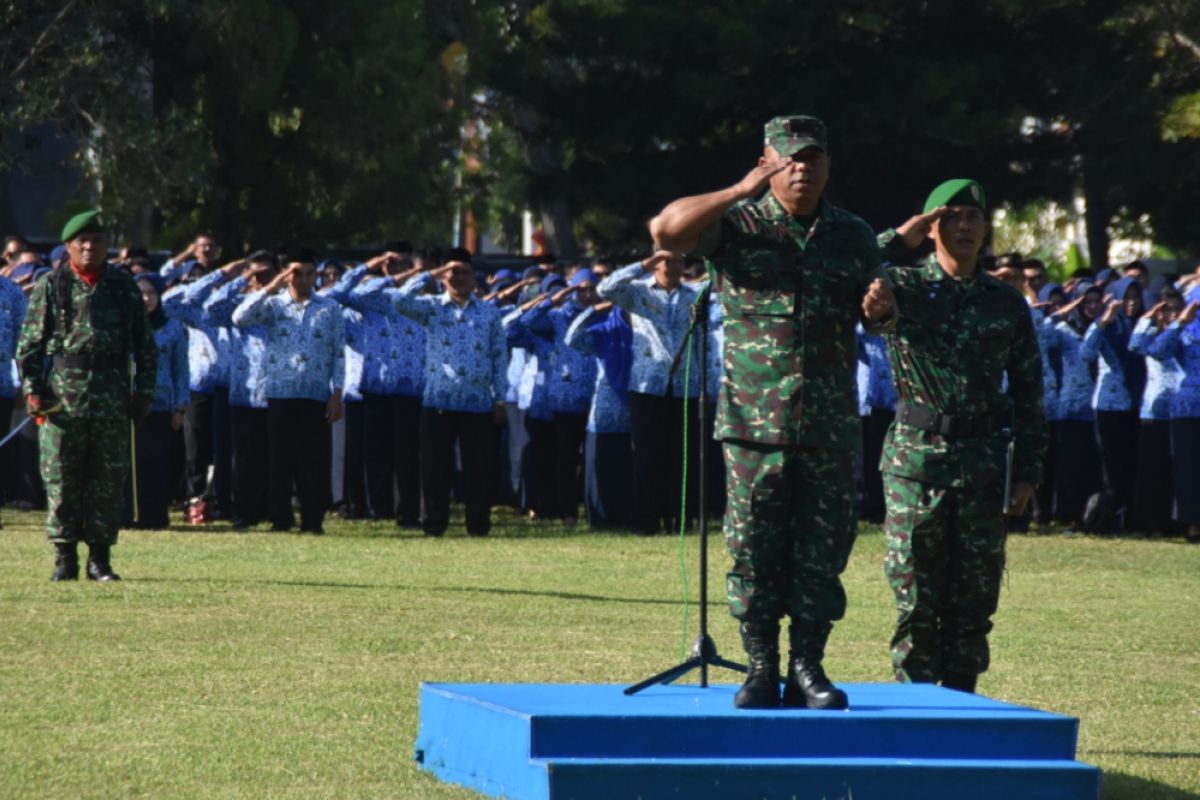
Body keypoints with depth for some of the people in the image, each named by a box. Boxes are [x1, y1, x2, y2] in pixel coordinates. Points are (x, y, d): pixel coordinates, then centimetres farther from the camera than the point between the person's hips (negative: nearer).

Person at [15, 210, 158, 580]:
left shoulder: (124, 288, 10)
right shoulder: (50, 287, 5)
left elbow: (145, 345, 14)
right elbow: (29, 345, 4)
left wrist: (144, 391, 6)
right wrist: (33, 391, -5)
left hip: (113, 401, 2)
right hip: (62, 399, -2)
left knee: (108, 480, 2)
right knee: (61, 481, -1)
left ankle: (100, 558, 8)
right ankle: (64, 558, 5)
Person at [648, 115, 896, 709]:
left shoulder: (853, 236, 13)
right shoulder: (737, 224, 2)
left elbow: (881, 320, 15)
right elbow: (666, 230, -15)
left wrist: (880, 308, -10)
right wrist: (742, 191, -17)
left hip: (831, 425, 3)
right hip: (754, 420, -2)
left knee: (822, 548, 2)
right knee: (754, 547, -1)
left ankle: (808, 667, 9)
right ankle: (760, 668, 6)